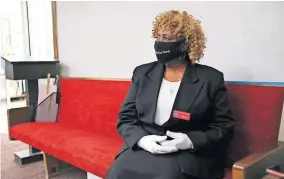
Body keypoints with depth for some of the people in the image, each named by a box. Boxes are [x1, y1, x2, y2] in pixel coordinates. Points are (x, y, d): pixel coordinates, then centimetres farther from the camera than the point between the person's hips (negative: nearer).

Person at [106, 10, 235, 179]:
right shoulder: (142, 73, 8)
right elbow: (125, 118, 9)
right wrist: (141, 139, -11)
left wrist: (190, 141, -15)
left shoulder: (211, 78, 0)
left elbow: (225, 128, 1)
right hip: (143, 147, 3)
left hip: (189, 154, -2)